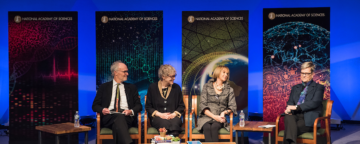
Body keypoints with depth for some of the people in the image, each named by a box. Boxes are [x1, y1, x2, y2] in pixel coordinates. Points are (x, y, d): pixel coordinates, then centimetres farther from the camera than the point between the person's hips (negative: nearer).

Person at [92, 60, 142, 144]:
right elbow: (95, 105, 16)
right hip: (108, 117, -1)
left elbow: (139, 105, 15)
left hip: (126, 117, 1)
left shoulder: (131, 88, 24)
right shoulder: (104, 87, 20)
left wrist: (131, 111, -8)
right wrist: (102, 110, -9)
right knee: (119, 117, -39)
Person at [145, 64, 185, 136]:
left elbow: (181, 106, 15)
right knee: (165, 123, -37)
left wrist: (174, 114, -5)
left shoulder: (176, 88, 13)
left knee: (175, 123, -36)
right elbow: (148, 107, 9)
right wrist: (160, 114, -8)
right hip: (157, 117, -1)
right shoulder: (152, 87, 8)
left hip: (173, 117, 1)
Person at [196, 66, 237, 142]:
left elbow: (232, 106, 8)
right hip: (206, 117, -1)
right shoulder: (207, 86, 9)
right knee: (207, 128, -36)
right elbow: (202, 105, 1)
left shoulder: (229, 90, 15)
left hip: (220, 118, 1)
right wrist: (214, 116, -14)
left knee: (214, 127, -35)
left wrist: (224, 112, -15)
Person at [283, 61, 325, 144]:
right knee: (288, 117, -36)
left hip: (308, 119, -3)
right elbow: (290, 102, 17)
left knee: (290, 128, -35)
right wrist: (289, 108, -10)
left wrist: (296, 107, -16)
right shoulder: (295, 88, 27)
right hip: (295, 115, 3)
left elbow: (315, 103, -6)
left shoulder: (318, 87, 11)